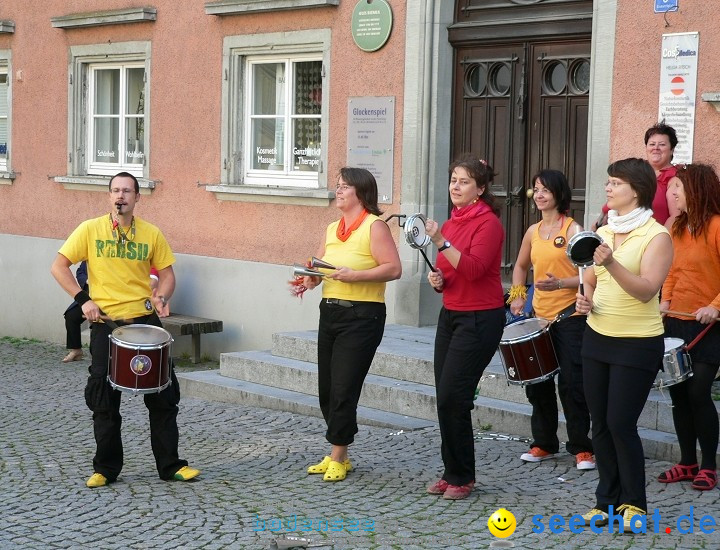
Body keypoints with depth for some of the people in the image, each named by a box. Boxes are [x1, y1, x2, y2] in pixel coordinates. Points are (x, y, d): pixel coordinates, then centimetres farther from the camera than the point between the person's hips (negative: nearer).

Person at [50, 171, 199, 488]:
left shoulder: (151, 234, 2)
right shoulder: (90, 230, -2)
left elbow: (166, 274, 9)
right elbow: (59, 266, -1)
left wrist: (160, 298, -12)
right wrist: (82, 299, -11)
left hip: (145, 321, 1)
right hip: (105, 323, -1)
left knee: (163, 396, 2)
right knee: (104, 400, 5)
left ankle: (170, 465, 14)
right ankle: (106, 469, 18)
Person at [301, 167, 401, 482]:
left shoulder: (374, 226, -8)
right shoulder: (332, 229, 15)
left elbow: (393, 268, -15)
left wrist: (355, 275, -24)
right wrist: (310, 279, -5)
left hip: (362, 316, -8)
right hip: (330, 312, 8)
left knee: (343, 389, -7)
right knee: (326, 388, 10)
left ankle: (338, 458, 2)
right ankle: (339, 454, 22)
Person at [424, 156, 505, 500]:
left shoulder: (488, 223, -11)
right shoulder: (451, 222, 12)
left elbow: (473, 268, -24)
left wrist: (441, 242, -30)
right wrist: (436, 279, 1)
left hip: (480, 318, -8)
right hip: (450, 315, 8)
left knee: (452, 399, -10)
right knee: (445, 399, 6)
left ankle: (462, 478, 3)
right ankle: (451, 473, 17)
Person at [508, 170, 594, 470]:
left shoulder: (572, 229, -8)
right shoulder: (533, 231, 11)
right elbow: (521, 267, 25)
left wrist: (560, 283, -27)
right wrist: (517, 296, 11)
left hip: (570, 315, -6)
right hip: (540, 317, 6)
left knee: (570, 383, -6)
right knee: (537, 383, 10)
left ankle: (581, 448, 4)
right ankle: (544, 444, 22)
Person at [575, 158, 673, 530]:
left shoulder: (656, 237, -10)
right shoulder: (601, 233, 10)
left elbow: (646, 290, -21)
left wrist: (611, 263, -33)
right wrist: (585, 300, 0)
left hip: (637, 344, -6)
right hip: (597, 336, 6)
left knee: (621, 424, -6)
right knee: (600, 423, 7)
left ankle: (633, 503, 10)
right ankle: (608, 500, 19)